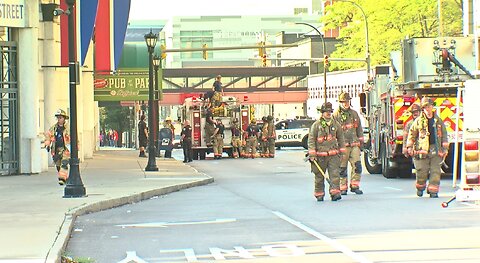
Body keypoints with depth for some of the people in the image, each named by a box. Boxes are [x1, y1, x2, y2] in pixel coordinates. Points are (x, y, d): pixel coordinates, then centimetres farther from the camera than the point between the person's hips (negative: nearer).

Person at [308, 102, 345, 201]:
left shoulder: (336, 124, 8)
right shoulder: (316, 125, -1)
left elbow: (340, 138, 17)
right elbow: (311, 140, -3)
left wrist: (342, 152, 14)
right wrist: (312, 155, -9)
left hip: (333, 155, 2)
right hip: (320, 155, -2)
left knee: (335, 174, -11)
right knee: (319, 176, 6)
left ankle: (335, 193, -14)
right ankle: (319, 194, 18)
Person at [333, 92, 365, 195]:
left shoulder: (354, 113, 14)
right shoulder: (336, 115, 0)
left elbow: (359, 129, 20)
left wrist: (361, 143, 16)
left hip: (354, 145, 3)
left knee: (357, 165, -6)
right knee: (342, 168, 1)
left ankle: (355, 186, 3)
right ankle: (343, 188, 8)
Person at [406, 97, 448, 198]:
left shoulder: (438, 121, 11)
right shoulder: (418, 121, 4)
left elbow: (444, 135, 16)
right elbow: (411, 134, 8)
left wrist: (445, 148, 10)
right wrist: (410, 147, 2)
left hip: (435, 150, 2)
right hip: (422, 149, -2)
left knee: (435, 171, -4)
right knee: (422, 171, -2)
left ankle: (433, 191, 1)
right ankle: (420, 187, 21)